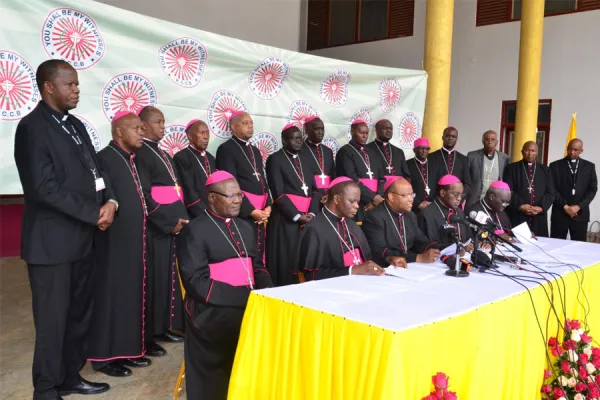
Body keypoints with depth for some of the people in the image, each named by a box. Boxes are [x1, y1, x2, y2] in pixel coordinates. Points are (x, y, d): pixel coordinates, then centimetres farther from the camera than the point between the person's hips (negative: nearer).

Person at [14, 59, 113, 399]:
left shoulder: (76, 125, 13)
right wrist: (94, 214, -16)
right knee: (53, 319, 4)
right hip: (52, 240, -8)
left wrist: (110, 201, -6)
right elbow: (44, 187, -20)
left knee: (80, 313, 16)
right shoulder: (33, 126, -13)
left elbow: (94, 170, 14)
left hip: (82, 237, 8)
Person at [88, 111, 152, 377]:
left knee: (132, 292, 13)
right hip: (114, 240, -8)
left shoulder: (134, 160, 14)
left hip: (135, 239, 8)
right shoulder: (105, 158, -12)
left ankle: (128, 349, 23)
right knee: (111, 293, 0)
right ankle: (105, 355, 11)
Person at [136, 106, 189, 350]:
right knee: (154, 278, -2)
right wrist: (170, 222, -18)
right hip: (156, 227, -9)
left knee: (170, 275, 12)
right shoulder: (140, 153, -10)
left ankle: (163, 327, 23)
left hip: (174, 224, 9)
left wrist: (181, 219, 8)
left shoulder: (163, 154, 17)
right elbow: (144, 197, -18)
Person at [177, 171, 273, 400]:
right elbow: (197, 283, -12)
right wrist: (245, 296, -19)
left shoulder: (245, 227, 17)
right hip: (212, 309, -6)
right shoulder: (195, 231, -5)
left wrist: (266, 291, -3)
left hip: (250, 302, 6)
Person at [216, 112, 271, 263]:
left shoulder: (255, 150, 20)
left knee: (258, 256, 9)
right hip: (242, 213, -7)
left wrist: (267, 206, 2)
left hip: (261, 213, 7)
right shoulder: (226, 149, -5)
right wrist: (251, 211, -14)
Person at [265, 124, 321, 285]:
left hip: (308, 218, 5)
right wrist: (297, 216, -14)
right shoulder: (275, 159, -2)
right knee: (287, 262, -3)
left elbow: (315, 188, 10)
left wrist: (312, 213, -4)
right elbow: (278, 193, -10)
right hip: (287, 219, -5)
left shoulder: (305, 158, 16)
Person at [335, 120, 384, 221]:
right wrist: (373, 197, -12)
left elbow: (381, 177, 12)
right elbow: (352, 179, -11)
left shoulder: (371, 153, 20)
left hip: (376, 203, 6)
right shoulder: (345, 152, 0)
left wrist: (378, 197, -7)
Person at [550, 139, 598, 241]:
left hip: (580, 213, 1)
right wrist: (565, 206, -10)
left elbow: (593, 189, 4)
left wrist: (579, 206, -8)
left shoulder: (589, 166, 10)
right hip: (560, 213, -1)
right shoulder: (555, 166, 4)